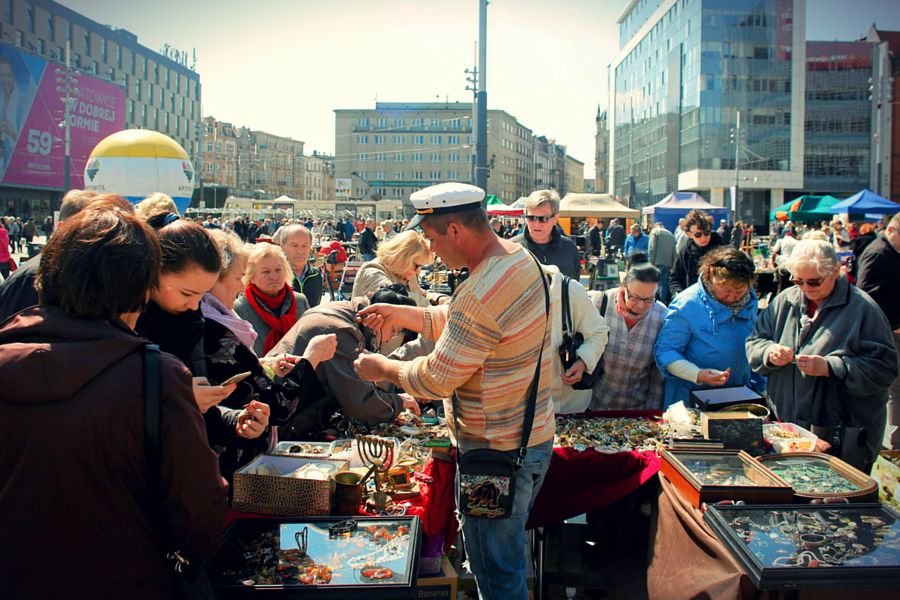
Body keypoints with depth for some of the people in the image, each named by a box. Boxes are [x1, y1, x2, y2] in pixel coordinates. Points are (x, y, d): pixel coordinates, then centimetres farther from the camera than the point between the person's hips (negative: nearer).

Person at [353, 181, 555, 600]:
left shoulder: (481, 294, -30)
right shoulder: (519, 258, 2)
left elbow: (437, 378, -22)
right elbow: (458, 322, 14)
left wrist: (382, 368, -6)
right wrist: (400, 314, 9)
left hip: (498, 451, -10)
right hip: (531, 436, 10)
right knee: (508, 557, 27)